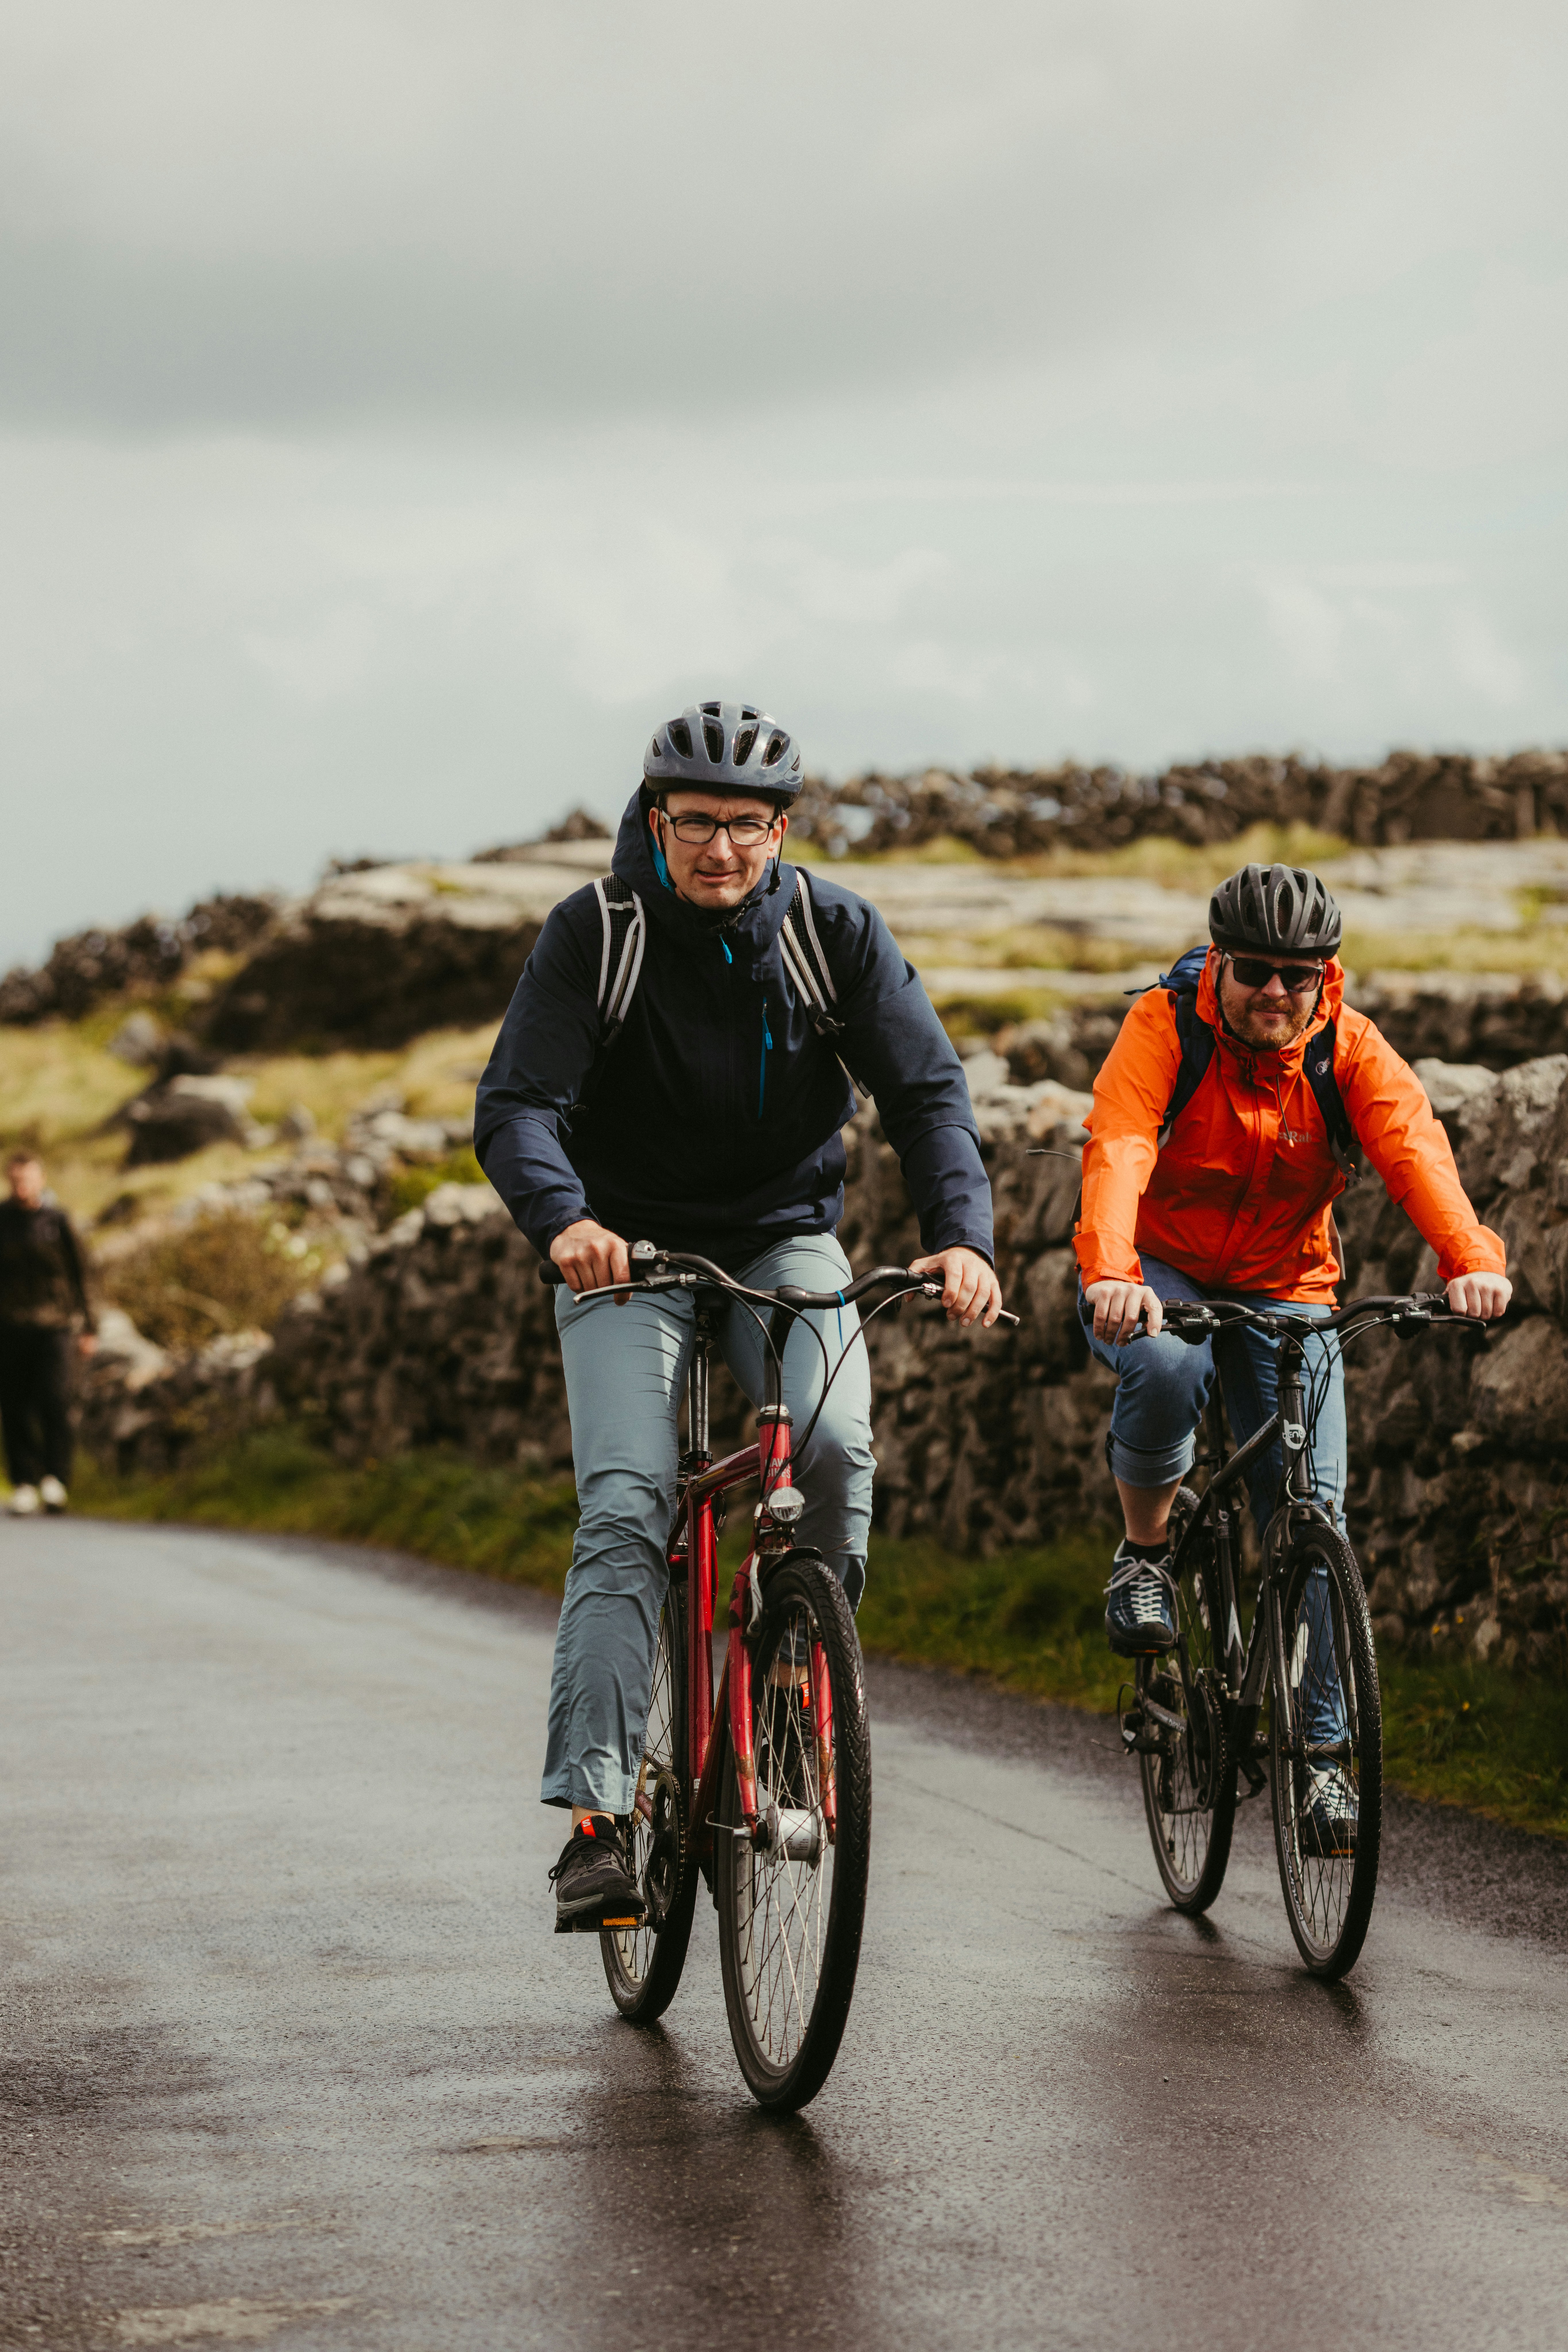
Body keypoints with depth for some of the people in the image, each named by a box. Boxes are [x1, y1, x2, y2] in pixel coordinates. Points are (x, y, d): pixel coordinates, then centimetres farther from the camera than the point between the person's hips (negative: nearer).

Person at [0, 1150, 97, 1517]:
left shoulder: (57, 1221, 4)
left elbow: (78, 1276, 10)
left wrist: (86, 1328, 9)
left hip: (53, 1325, -1)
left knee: (54, 1398, -14)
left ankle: (56, 1478, -5)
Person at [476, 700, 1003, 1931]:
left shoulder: (835, 929, -8)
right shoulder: (595, 932, -13)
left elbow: (929, 1089, -13)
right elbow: (517, 1105, -21)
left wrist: (962, 1235, -31)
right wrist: (563, 1219, -43)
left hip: (785, 1238, 1)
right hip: (630, 1250, -1)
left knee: (836, 1439, -26)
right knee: (626, 1506, -18)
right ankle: (596, 1811, -20)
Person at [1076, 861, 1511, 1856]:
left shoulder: (1352, 1050, -12)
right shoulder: (1165, 1027, -18)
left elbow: (1413, 1145, -28)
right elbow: (1118, 1150, -32)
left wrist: (1473, 1259, -48)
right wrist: (1111, 1275, -51)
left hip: (1286, 1288, 2)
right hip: (1163, 1277, -2)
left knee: (1313, 1504, -10)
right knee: (1166, 1367, -37)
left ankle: (1322, 1748, -2)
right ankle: (1145, 1551, -8)